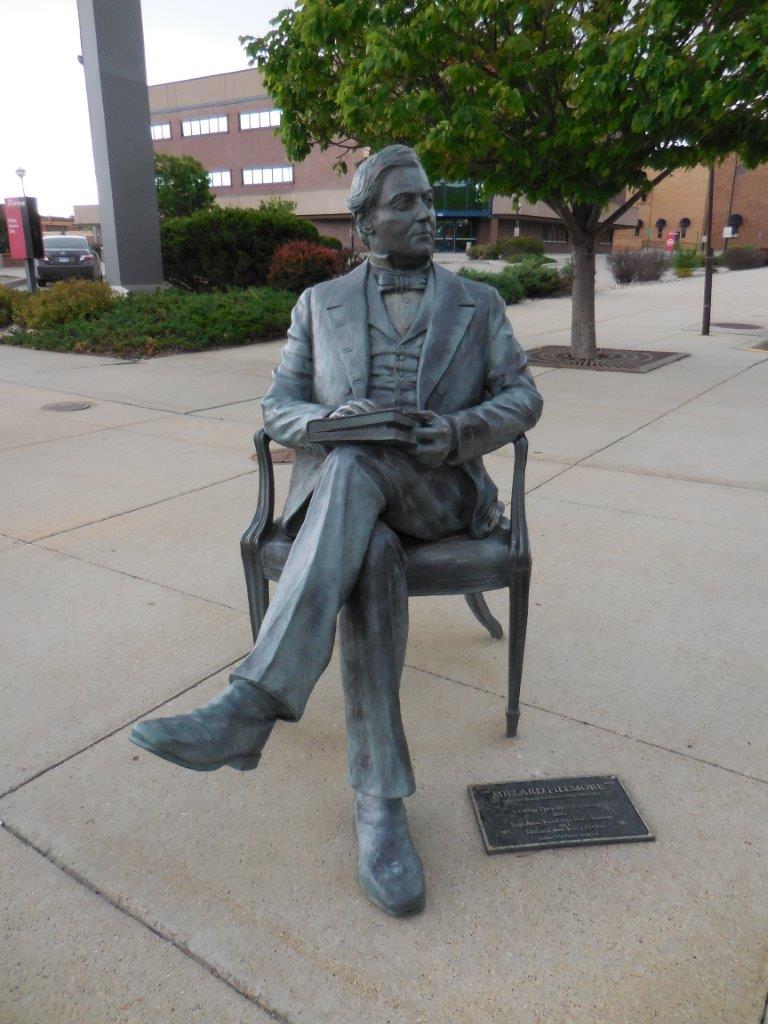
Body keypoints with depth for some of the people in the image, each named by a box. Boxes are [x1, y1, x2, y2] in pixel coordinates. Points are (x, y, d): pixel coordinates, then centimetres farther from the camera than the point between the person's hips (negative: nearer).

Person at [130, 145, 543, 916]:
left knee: (356, 466, -37)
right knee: (372, 562, -37)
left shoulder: (478, 304, 14)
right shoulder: (321, 304, 14)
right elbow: (278, 410, 8)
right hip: (337, 493, 1)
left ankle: (253, 707, -43)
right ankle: (379, 799, -31)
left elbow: (523, 400, 7)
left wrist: (458, 432, -17)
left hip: (436, 496, -1)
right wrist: (329, 420, -17)